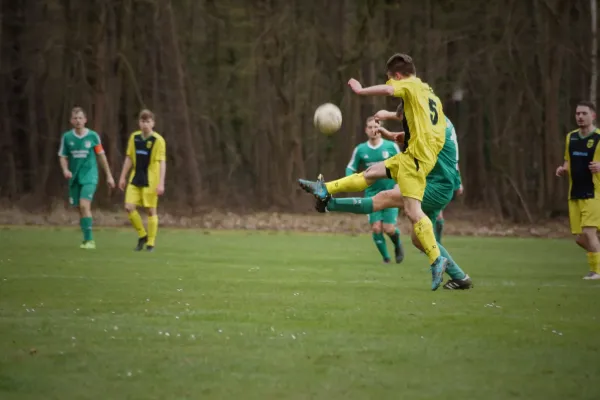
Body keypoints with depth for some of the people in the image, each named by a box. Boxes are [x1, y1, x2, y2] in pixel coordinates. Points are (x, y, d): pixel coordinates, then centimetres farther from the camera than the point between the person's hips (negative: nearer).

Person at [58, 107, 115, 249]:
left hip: (89, 176, -3)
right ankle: (87, 239, 22)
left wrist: (109, 175, 10)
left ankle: (89, 240, -15)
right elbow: (63, 157, 7)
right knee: (80, 208, 8)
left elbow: (101, 156, 6)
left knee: (84, 205, -19)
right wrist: (65, 169, -14)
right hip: (74, 178, 3)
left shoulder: (93, 136, -4)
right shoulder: (67, 137, 0)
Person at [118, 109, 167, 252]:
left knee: (151, 210, 0)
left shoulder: (158, 140, -8)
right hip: (135, 179, 4)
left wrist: (161, 183, -16)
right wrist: (123, 177, 12)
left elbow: (162, 162, -10)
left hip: (150, 180, -4)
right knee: (129, 207, -6)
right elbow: (129, 158, 14)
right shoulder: (134, 137, 7)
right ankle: (142, 235, 14)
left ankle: (151, 242, 10)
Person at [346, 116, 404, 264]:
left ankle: (398, 245, 26)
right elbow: (351, 167, 8)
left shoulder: (391, 146, -5)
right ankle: (385, 257, 12)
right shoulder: (360, 150, -1)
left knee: (389, 229, -8)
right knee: (376, 228, -7)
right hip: (372, 193, 2)